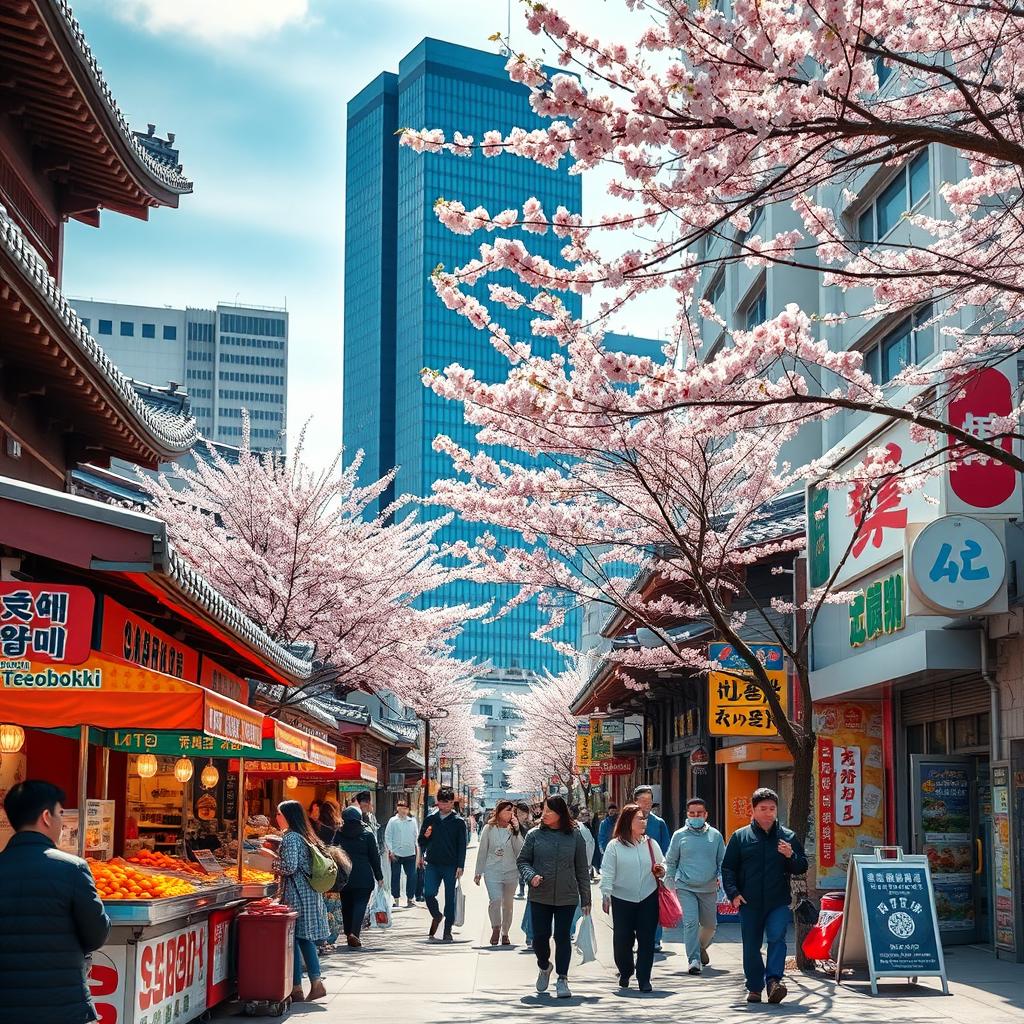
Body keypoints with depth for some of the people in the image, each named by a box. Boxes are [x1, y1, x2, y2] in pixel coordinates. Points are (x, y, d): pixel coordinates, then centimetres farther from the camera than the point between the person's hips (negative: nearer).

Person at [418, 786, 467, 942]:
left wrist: (460, 866, -7)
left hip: (451, 866, -2)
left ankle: (447, 930, 9)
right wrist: (426, 836, -9)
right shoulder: (430, 819, 8)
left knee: (450, 897, 1)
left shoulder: (458, 822, 2)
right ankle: (436, 916, 20)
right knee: (428, 893, -9)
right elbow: (421, 841, 14)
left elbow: (462, 845, 1)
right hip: (432, 864, 2)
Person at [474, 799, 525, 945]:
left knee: (507, 904, 11)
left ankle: (505, 933, 27)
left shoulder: (513, 829, 3)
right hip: (492, 871, -2)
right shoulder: (489, 829, -1)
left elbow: (519, 851, -7)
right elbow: (482, 851, 5)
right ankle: (496, 928, 1)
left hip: (511, 872, 2)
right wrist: (478, 872, 6)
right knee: (495, 900, -21)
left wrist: (516, 831, -13)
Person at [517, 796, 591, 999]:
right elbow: (522, 860, 7)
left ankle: (562, 979, 8)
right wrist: (530, 876, -15)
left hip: (567, 898, -1)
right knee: (540, 936, 3)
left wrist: (585, 899, 5)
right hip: (540, 896, 1)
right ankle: (544, 966, 32)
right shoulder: (535, 835, 1)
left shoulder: (575, 836, 0)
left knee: (563, 937, -2)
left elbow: (582, 869, 5)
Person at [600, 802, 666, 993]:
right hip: (622, 899, -2)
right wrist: (606, 895, -9)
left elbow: (663, 864, 16)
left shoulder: (651, 844, 6)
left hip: (648, 898, 2)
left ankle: (644, 979, 6)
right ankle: (625, 973, 28)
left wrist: (661, 871, -7)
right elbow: (608, 873, -3)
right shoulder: (614, 846, -3)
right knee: (622, 939, 4)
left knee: (646, 939, -1)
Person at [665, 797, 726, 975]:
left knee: (710, 924, 12)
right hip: (686, 888, -2)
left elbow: (722, 861, 11)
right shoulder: (679, 835, 1)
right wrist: (673, 880, 4)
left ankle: (701, 947, 40)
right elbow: (671, 861, 10)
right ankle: (694, 960, -9)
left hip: (709, 888, 2)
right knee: (691, 923, -13)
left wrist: (721, 877, -4)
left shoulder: (715, 835, 5)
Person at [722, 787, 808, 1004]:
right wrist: (733, 893, -5)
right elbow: (728, 868, 8)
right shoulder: (740, 837, 6)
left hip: (778, 902, 0)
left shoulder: (788, 837, 8)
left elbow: (802, 868, 11)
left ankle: (773, 980, -22)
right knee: (751, 947, 6)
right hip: (749, 903, 1)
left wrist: (791, 856, -10)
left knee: (777, 938, -19)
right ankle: (754, 988, 17)